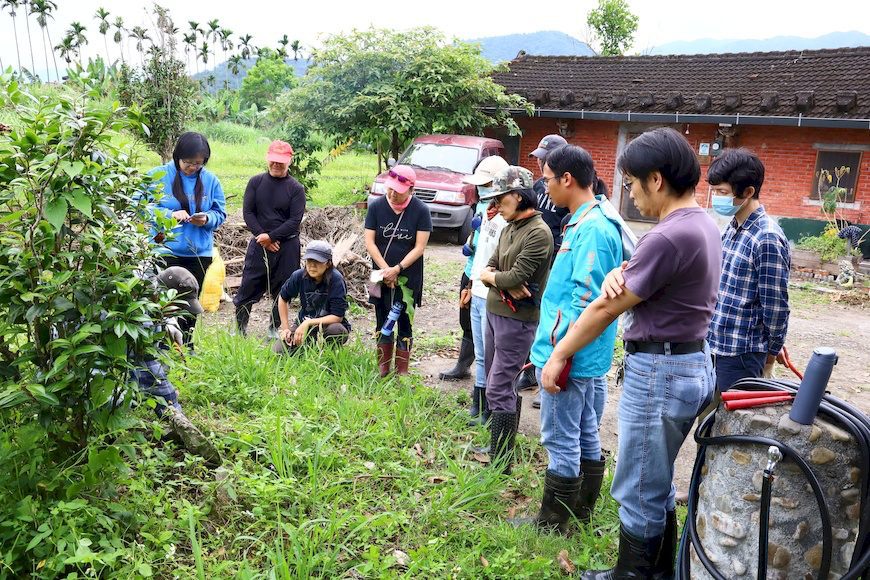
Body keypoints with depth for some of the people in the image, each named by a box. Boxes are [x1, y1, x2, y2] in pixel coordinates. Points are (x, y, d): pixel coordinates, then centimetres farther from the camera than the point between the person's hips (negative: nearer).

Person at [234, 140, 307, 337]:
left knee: (282, 291, 7)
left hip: (287, 246, -1)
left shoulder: (296, 188, -1)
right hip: (259, 243, 1)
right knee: (249, 287, 2)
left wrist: (271, 237, -15)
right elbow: (247, 212, 1)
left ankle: (274, 329, 22)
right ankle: (239, 327, 16)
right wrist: (260, 235, -12)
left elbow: (295, 220, -8)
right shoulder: (256, 182, 4)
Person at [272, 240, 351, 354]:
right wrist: (286, 328, 2)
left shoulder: (336, 280, -23)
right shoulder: (299, 276, -13)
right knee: (279, 350, -17)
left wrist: (308, 323, -29)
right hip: (303, 324, 3)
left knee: (335, 330, -37)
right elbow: (283, 298, 6)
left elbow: (337, 317, -23)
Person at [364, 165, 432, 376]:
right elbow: (370, 242, -4)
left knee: (404, 323, 4)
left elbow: (419, 247, -9)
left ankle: (402, 370, 15)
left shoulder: (421, 210, -9)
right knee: (382, 321, 11)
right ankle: (383, 366, 22)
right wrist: (385, 269, -13)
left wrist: (397, 269, -16)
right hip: (382, 275, 2)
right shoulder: (376, 206, -4)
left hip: (408, 277, -2)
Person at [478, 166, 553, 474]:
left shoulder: (538, 233, -17)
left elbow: (515, 277, -23)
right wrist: (504, 283, -13)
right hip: (494, 312, 9)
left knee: (499, 390, -7)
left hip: (517, 319, -9)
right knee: (498, 383, 18)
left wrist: (490, 275, -4)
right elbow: (487, 269, 8)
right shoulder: (509, 228, 10)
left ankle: (501, 463, 3)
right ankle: (499, 446, 33)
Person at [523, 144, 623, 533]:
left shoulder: (591, 230, -20)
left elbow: (586, 300, -24)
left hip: (570, 356, -10)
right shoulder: (586, 223, 11)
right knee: (586, 436, 18)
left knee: (562, 442, 2)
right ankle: (581, 514, 32)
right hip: (582, 355, 10)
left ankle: (552, 523, 16)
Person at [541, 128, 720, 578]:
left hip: (660, 372, -10)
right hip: (691, 364, 10)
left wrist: (558, 356, -4)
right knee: (656, 486, 22)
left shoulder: (670, 236, -23)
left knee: (638, 492, 6)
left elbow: (605, 309, -15)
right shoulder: (702, 224, 9)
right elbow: (636, 285, 12)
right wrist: (618, 275, -12)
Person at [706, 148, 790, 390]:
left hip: (741, 352, -8)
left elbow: (776, 305, -15)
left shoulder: (767, 238, -19)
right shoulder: (731, 229, 7)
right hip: (714, 344, 8)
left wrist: (772, 352, -4)